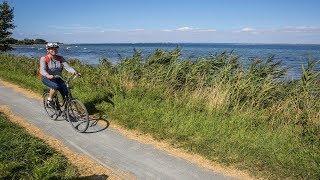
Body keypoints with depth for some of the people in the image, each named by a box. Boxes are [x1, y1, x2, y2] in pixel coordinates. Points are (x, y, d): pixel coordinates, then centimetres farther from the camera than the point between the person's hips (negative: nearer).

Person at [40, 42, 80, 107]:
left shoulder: (60, 58, -2)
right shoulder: (44, 59, -13)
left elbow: (67, 67, -13)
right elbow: (42, 70, -27)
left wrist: (75, 72, -33)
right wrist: (48, 75, -50)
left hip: (57, 78, 4)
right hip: (47, 78, -4)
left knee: (65, 91, -17)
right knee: (55, 86, -33)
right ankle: (49, 100, -9)